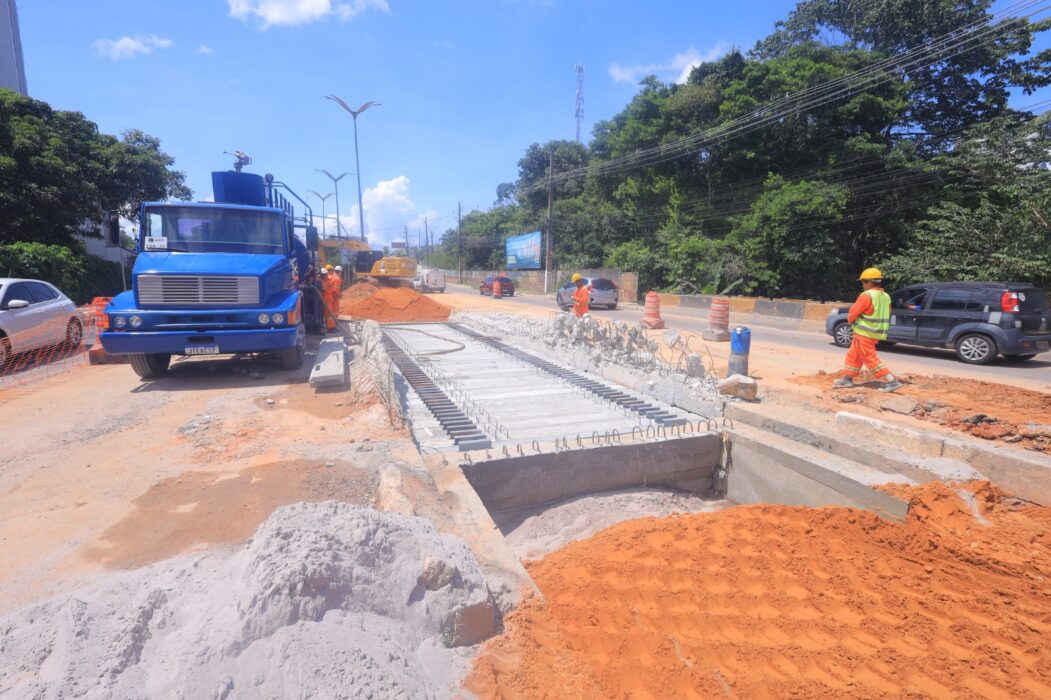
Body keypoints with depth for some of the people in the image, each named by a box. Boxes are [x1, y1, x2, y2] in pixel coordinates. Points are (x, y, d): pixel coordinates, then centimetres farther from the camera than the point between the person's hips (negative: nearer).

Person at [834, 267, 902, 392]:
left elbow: (853, 313, -14)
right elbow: (885, 316, 15)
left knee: (870, 359, -4)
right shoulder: (886, 297, 9)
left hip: (864, 334, -9)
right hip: (876, 333, 9)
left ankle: (892, 382, -6)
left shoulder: (867, 295, -18)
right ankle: (847, 378, 26)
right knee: (853, 355, 18)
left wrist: (850, 320, 6)